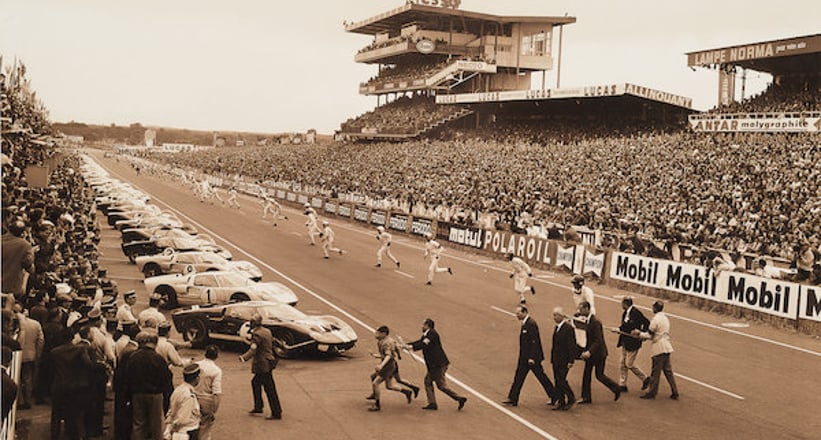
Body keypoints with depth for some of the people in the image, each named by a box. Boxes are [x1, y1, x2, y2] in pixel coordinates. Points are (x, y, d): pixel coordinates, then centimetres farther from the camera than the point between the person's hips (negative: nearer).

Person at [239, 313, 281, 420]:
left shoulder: (257, 334, -18)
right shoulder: (267, 331, 11)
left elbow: (253, 350, -29)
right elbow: (272, 345, 21)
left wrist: (244, 357, -42)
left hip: (263, 365, -10)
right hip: (268, 361, 10)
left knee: (269, 389, -5)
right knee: (255, 383, 22)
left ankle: (276, 413, 0)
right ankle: (258, 407, 29)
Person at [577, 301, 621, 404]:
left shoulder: (595, 322, -23)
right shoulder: (588, 321, 6)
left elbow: (598, 341, -26)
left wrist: (589, 352, -33)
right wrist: (585, 351, 10)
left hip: (598, 353, -9)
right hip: (591, 353, 9)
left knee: (599, 375, 1)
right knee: (586, 374, 8)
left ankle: (616, 389, 21)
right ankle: (586, 397, 15)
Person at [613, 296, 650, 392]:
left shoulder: (635, 312, -18)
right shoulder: (625, 313, 8)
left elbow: (647, 323, -16)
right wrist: (618, 329, -4)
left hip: (633, 342, -9)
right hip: (625, 343, 9)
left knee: (629, 364, -4)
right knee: (622, 364, 10)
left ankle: (645, 379, 14)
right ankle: (622, 385, 17)